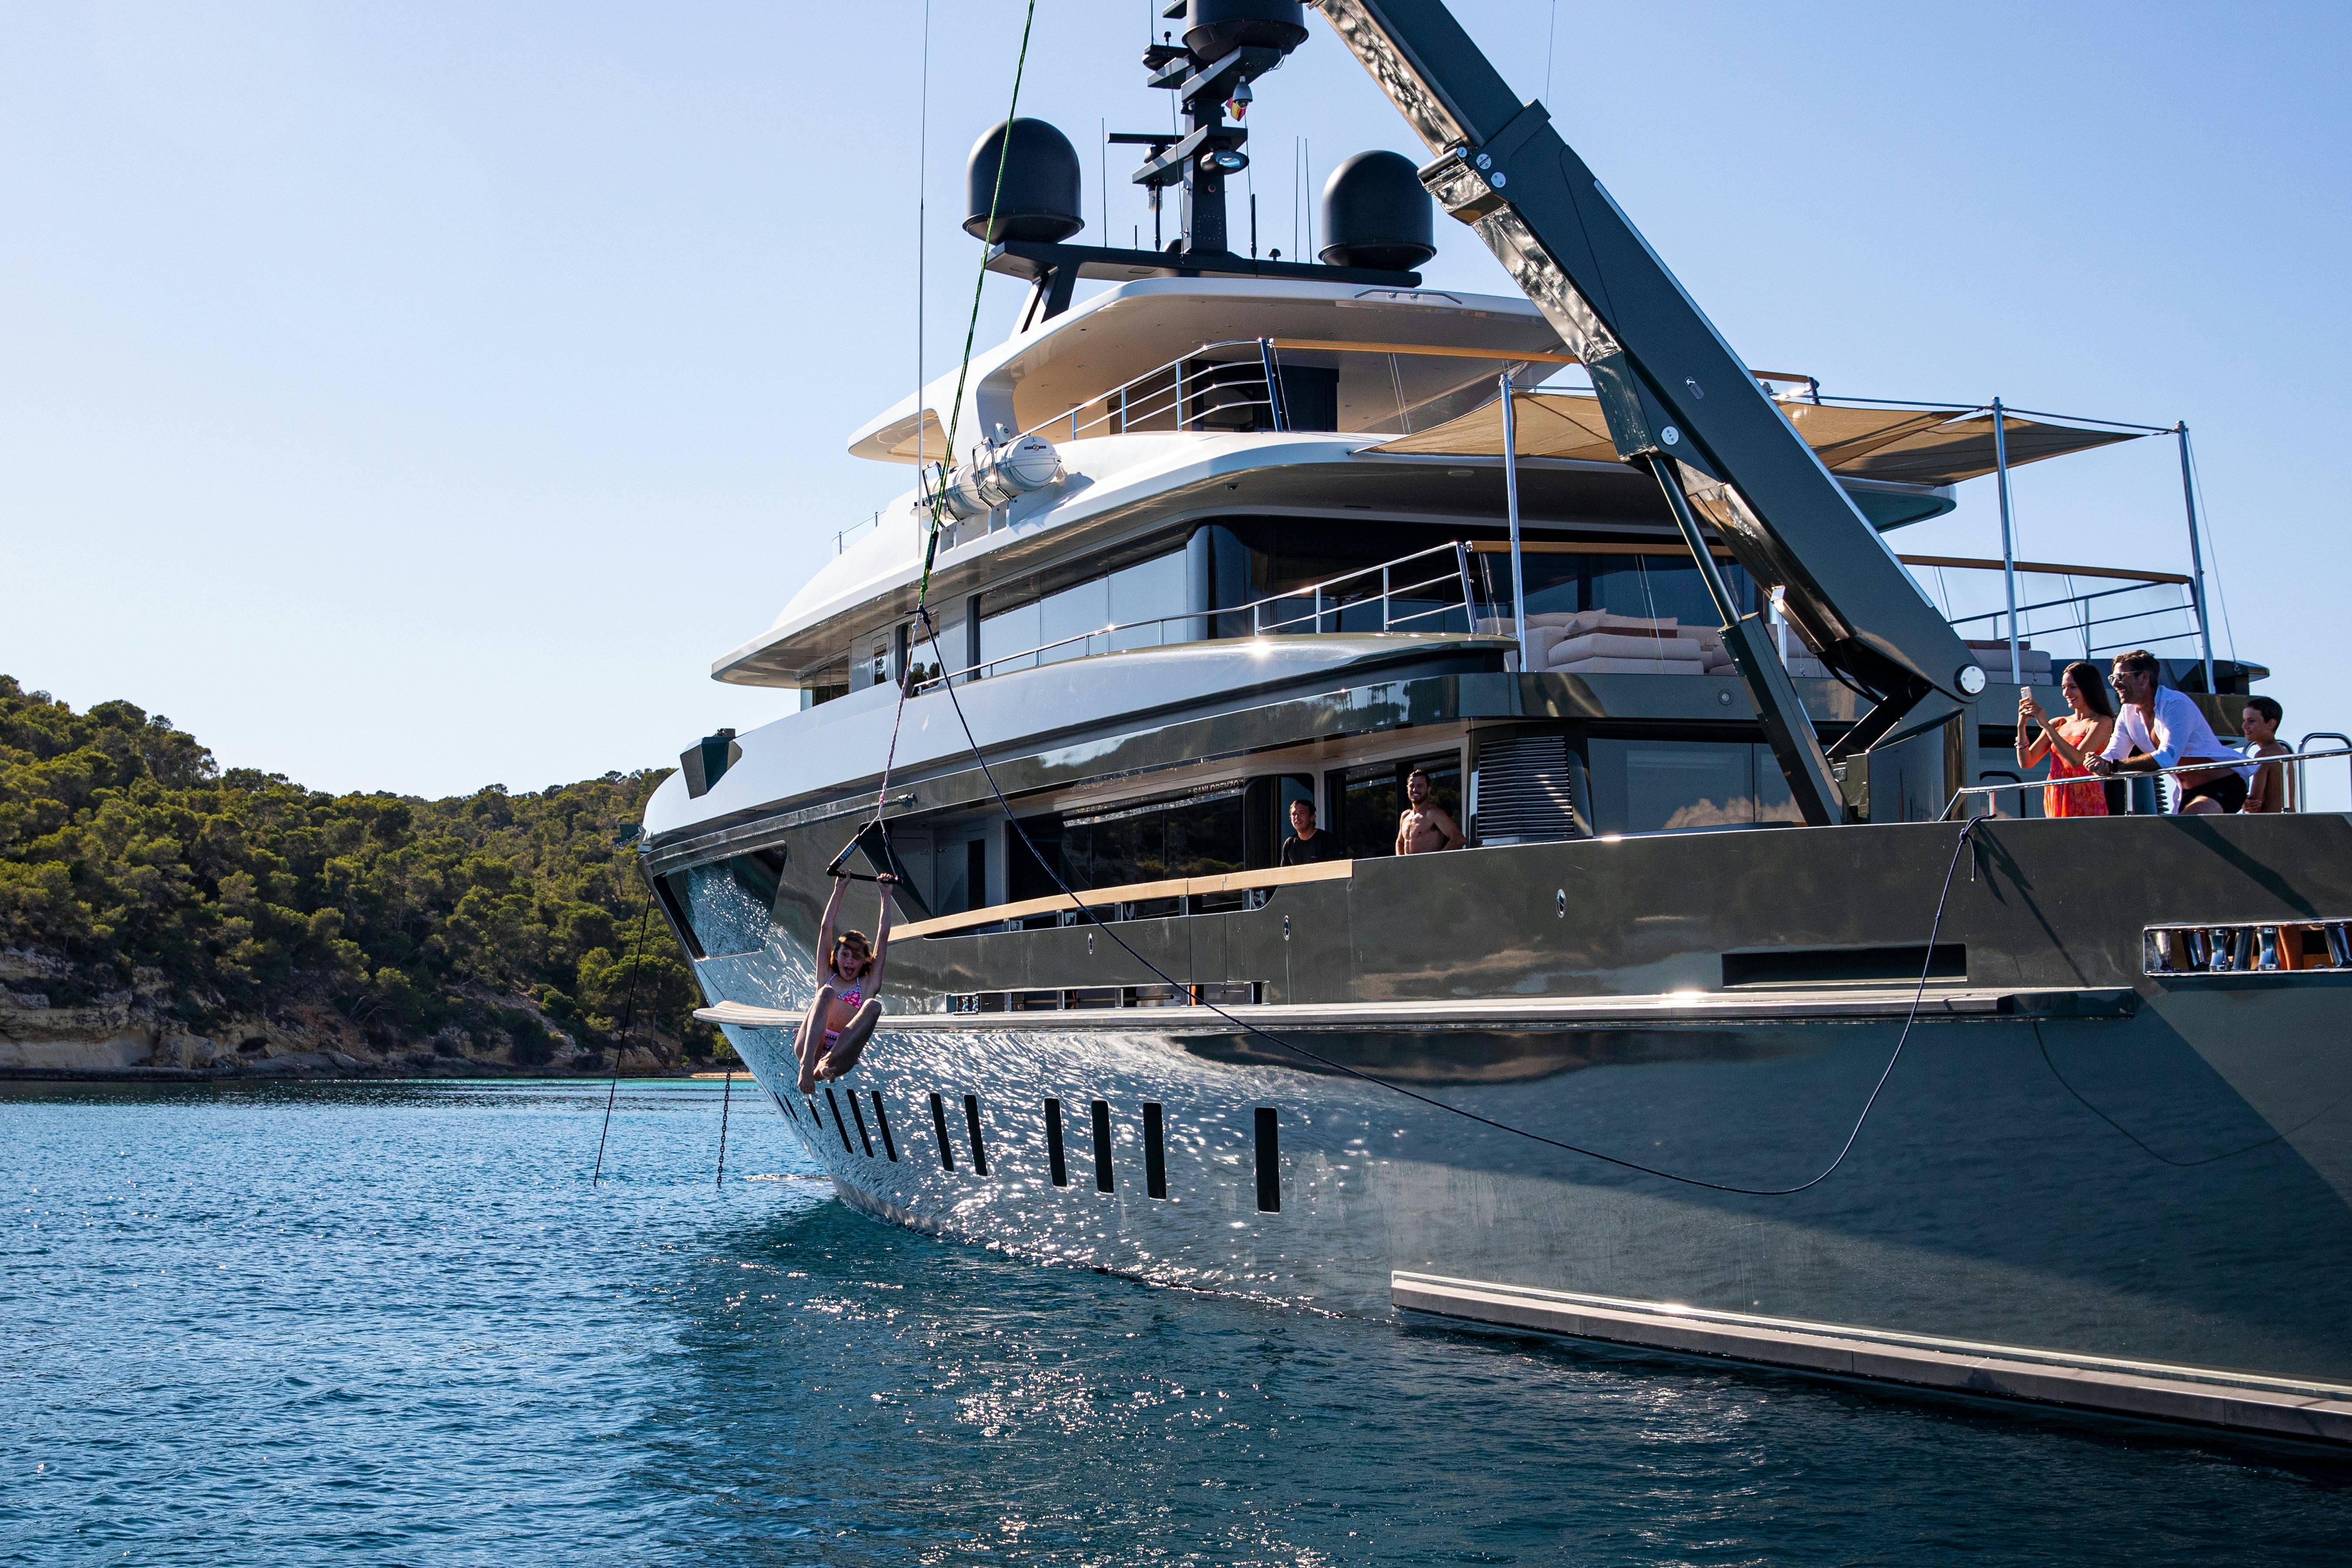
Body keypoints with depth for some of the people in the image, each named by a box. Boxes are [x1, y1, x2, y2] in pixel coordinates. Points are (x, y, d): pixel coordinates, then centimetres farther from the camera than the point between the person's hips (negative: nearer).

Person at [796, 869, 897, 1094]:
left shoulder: (867, 985, 21)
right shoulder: (828, 977, 23)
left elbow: (883, 936, 17)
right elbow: (826, 928, 19)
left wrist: (886, 895, 17)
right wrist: (839, 890, 19)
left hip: (843, 1057, 0)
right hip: (809, 1049, 0)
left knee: (873, 1006, -24)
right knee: (827, 992, -23)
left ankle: (827, 1064, -43)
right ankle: (808, 1064, -47)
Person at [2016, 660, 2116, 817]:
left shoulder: (2102, 722, -2)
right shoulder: (2058, 725, 14)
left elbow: (2076, 759, -17)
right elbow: (2026, 762, 9)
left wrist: (2046, 725, -16)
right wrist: (2022, 726, -4)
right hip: (2054, 803, 5)